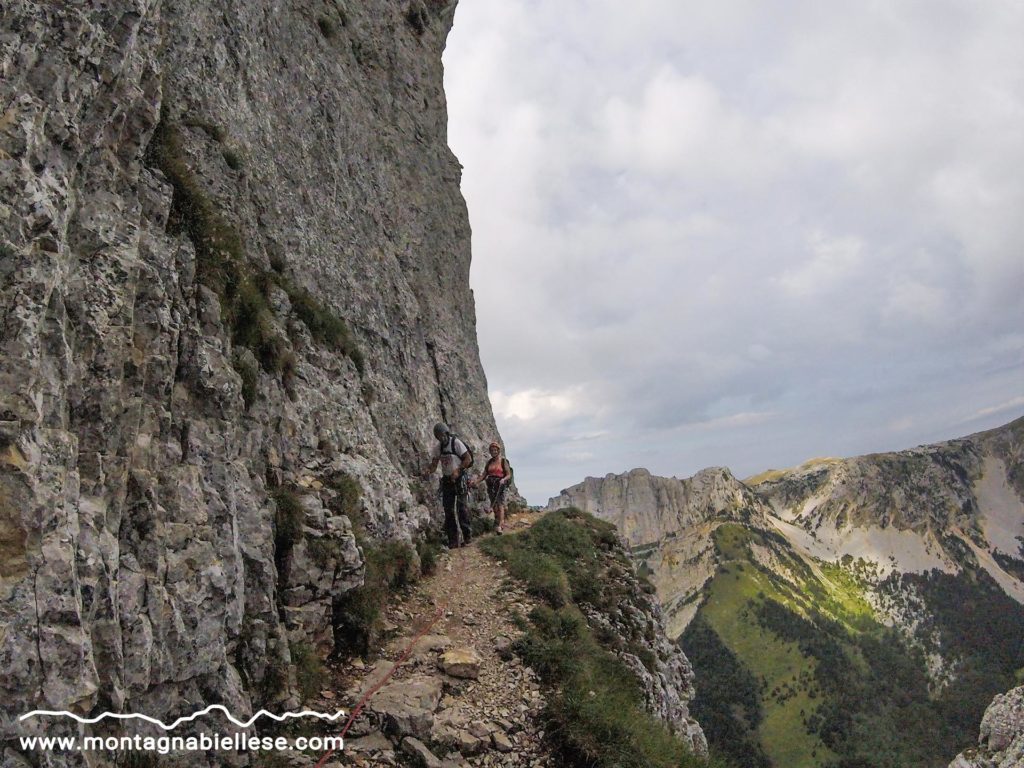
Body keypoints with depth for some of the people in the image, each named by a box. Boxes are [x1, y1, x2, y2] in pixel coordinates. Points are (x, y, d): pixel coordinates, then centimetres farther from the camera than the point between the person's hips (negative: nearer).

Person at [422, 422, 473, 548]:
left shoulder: (456, 443, -10)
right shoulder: (437, 448, 5)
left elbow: (468, 459, -10)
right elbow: (434, 464, 2)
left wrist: (457, 470, -22)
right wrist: (428, 472, -20)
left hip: (459, 479, -5)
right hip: (446, 480, 5)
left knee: (461, 507, -8)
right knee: (448, 510, 3)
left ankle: (466, 536, -1)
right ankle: (453, 539, 8)